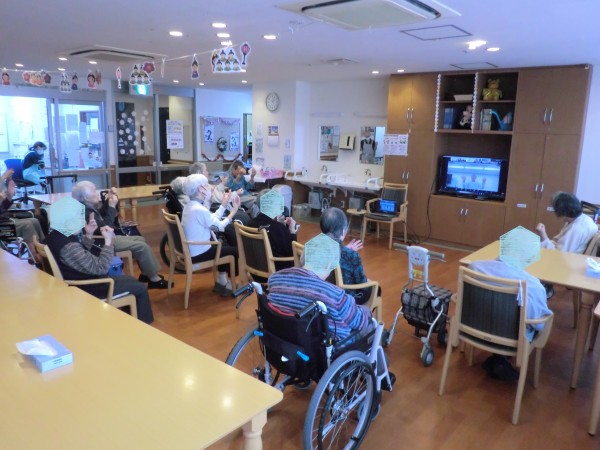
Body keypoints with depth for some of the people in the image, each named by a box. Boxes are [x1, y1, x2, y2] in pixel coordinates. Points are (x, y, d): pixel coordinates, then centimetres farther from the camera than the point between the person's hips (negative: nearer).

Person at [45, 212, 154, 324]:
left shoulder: (57, 235, -2)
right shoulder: (68, 246, -33)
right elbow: (100, 268, -29)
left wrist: (88, 235, -1)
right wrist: (108, 240, -24)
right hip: (86, 289, -10)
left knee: (131, 280, 23)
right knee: (140, 288, 1)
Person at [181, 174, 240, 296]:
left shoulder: (190, 206, 5)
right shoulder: (199, 210, -26)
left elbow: (214, 219, 7)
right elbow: (220, 226, -12)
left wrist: (224, 203, 12)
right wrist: (233, 211, -2)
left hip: (192, 249, 10)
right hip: (198, 253, -10)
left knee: (225, 247, 25)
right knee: (234, 251, 7)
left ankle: (221, 281, 29)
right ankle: (229, 282, 26)